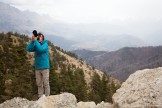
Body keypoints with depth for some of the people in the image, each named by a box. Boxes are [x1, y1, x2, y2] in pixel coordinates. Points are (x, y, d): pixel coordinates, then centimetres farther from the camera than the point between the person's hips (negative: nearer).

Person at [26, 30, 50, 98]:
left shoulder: (45, 44, -3)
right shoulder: (35, 45, 10)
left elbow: (40, 49, -23)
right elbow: (28, 49, -5)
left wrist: (35, 40, -18)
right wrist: (32, 41, -13)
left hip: (44, 67, -5)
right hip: (37, 68, 5)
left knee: (46, 84, -3)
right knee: (39, 84, 6)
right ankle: (40, 97, 11)